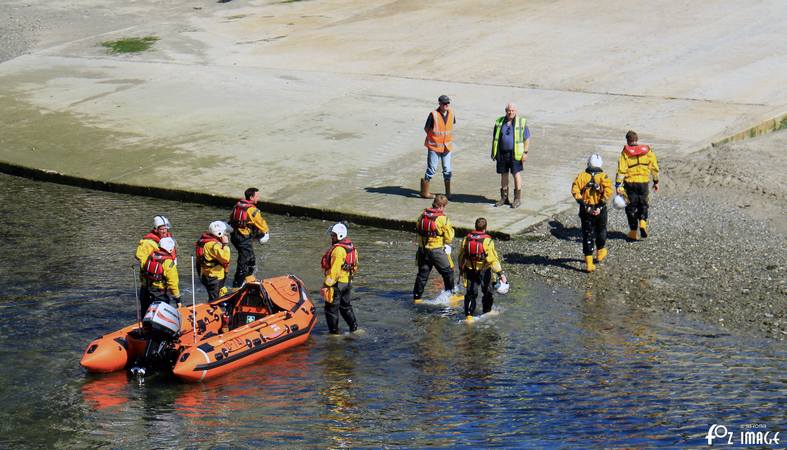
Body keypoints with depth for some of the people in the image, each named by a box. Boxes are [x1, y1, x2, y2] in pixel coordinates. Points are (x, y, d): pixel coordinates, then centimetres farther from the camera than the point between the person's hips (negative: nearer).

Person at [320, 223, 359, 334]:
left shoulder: (338, 250, -22)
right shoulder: (350, 247, 7)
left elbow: (334, 270, -25)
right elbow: (354, 266, 15)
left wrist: (327, 284, -22)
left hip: (337, 283, -10)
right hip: (348, 282, 10)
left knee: (331, 308, 2)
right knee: (345, 306, 23)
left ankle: (334, 331, 8)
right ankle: (354, 327, 28)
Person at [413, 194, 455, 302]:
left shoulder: (423, 215, 0)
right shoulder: (443, 219, -15)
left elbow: (418, 228, 12)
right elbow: (449, 237, -9)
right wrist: (451, 230, 10)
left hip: (422, 249, 5)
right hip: (436, 250, -5)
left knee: (422, 273, 14)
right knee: (448, 272, 11)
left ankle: (416, 297, 16)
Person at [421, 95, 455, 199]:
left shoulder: (451, 113, -1)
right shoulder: (433, 115, -16)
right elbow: (426, 129, -6)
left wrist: (448, 138, 12)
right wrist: (434, 137, -1)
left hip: (446, 146, 5)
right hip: (434, 146, -5)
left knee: (447, 170, 10)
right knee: (432, 170, 0)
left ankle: (448, 192, 22)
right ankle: (424, 192, 11)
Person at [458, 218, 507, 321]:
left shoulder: (466, 239, -5)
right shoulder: (487, 241, -18)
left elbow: (461, 256, 7)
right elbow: (493, 259, -20)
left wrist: (461, 269, 23)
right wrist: (501, 273, -15)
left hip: (470, 270, 3)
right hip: (484, 271, -3)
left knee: (470, 293, 11)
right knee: (488, 292, 17)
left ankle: (468, 314, 3)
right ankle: (486, 312, 28)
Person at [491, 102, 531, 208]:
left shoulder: (521, 122, -3)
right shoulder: (499, 122, 6)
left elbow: (527, 138, 0)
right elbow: (494, 138, 13)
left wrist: (525, 152, -8)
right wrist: (493, 152, 9)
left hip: (515, 154, -3)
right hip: (502, 154, 3)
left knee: (516, 174, 0)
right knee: (503, 175, 8)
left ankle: (517, 199, 7)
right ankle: (504, 198, 17)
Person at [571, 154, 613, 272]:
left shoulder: (581, 176, 3)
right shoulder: (603, 177, 0)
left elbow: (575, 191, -11)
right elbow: (608, 191, -16)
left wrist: (585, 206, -11)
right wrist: (600, 206, -15)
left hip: (585, 210, 0)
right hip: (600, 210, 0)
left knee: (587, 236, 5)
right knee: (601, 231, 25)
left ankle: (589, 263, 0)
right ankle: (601, 252, 45)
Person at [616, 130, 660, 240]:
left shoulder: (625, 153, -5)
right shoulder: (647, 151, 4)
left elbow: (621, 170, -12)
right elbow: (654, 167, 7)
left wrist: (618, 186, -13)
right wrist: (656, 181, 17)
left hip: (630, 183, -2)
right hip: (643, 182, 2)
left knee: (631, 206, 9)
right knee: (643, 204, 19)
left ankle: (633, 232, 11)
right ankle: (643, 222, -6)